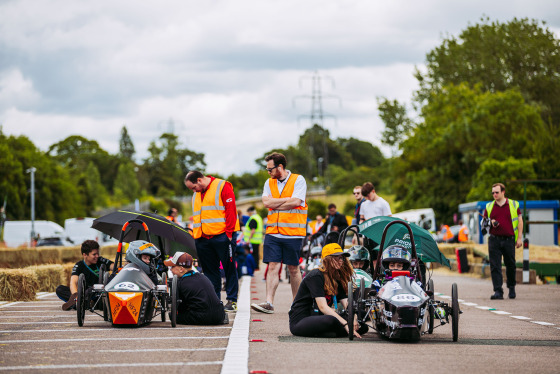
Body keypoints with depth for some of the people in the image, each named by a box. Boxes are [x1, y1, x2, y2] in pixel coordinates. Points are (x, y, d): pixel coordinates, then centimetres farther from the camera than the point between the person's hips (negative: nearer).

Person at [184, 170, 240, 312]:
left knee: (229, 268, -1)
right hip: (203, 239, 7)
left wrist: (229, 233, -14)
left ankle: (232, 300, 2)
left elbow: (230, 210, -10)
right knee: (210, 271, 8)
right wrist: (194, 234, 12)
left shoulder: (223, 187, -4)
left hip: (221, 237, -7)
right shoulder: (196, 194, 18)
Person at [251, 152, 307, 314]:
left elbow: (295, 202, -14)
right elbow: (266, 202, -3)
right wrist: (287, 199, -8)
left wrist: (275, 205, -5)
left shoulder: (298, 180, -1)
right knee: (273, 266, -6)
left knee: (293, 269, 5)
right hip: (273, 232, 3)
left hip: (293, 233, -3)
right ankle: (269, 303, -11)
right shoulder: (269, 183, 12)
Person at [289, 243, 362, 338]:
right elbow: (322, 306, -23)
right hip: (299, 322, -8)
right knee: (331, 320, -37)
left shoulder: (337, 279, 11)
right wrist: (346, 324, -32)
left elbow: (346, 303, -1)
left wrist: (353, 319, -24)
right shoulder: (316, 276, -14)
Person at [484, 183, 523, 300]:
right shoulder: (489, 206, 11)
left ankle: (511, 287, 30)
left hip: (509, 240, -1)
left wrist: (519, 238, -1)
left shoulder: (513, 204, 5)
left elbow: (519, 220, 6)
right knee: (495, 266, -8)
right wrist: (490, 222, -7)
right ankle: (498, 291, -9)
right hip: (494, 240, 1)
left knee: (510, 265, 8)